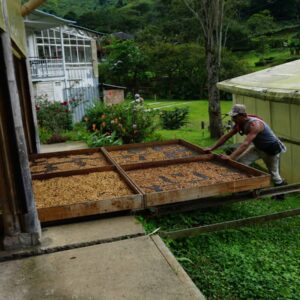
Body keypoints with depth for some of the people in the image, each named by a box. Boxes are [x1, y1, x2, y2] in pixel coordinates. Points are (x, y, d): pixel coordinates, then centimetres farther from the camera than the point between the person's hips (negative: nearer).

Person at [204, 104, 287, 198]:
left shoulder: (255, 125, -36)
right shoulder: (239, 124, -11)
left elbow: (245, 144, -45)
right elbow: (226, 136, -4)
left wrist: (230, 157, -53)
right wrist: (211, 148, -10)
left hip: (272, 149, -7)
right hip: (258, 147, 7)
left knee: (274, 175, 6)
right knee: (239, 162, -9)